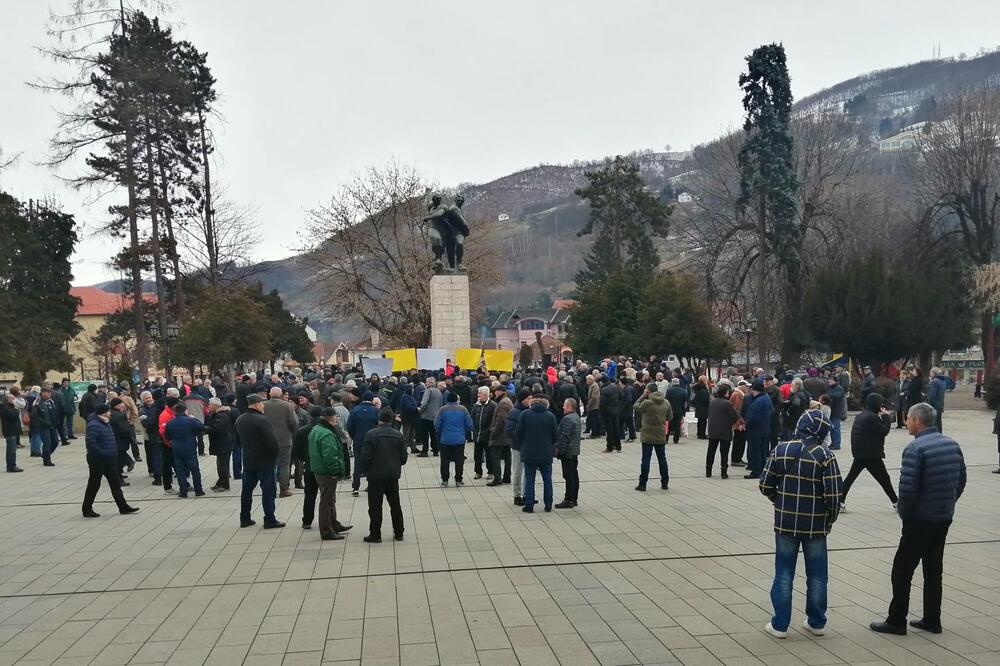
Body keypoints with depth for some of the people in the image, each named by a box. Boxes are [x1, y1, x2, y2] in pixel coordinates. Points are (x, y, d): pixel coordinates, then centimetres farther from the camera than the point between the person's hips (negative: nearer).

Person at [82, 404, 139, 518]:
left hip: (108, 461, 10)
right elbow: (91, 442, -30)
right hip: (97, 461, -9)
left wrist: (113, 453, 13)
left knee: (115, 483, 11)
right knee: (94, 485, 3)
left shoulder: (105, 423, 11)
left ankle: (123, 507, 17)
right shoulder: (94, 425, -20)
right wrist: (102, 453, -26)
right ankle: (87, 510, 16)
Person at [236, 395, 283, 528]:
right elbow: (271, 441, -21)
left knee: (247, 489, 14)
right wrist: (275, 454, -5)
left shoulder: (240, 420, 6)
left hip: (248, 460, 8)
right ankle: (269, 520, 3)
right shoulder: (262, 420, -20)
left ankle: (244, 518, 21)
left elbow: (240, 438, 15)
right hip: (264, 461, -7)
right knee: (268, 490, 0)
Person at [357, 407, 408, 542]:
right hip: (393, 475, 4)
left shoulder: (371, 434, -13)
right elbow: (403, 457, 3)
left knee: (375, 506, 4)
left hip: (376, 475, -4)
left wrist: (363, 470, 4)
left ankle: (375, 535, 7)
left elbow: (365, 455, -13)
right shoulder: (398, 435, -1)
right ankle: (398, 533, 20)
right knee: (395, 505, 14)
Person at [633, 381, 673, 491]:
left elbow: (636, 407, -1)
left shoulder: (647, 403, -18)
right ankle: (665, 483, 21)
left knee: (645, 459, 1)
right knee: (662, 459, 14)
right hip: (661, 436, 4)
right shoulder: (666, 402, -1)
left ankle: (642, 484, 3)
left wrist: (643, 396, 1)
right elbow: (670, 417, 9)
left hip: (647, 436, -4)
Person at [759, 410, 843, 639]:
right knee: (817, 575, 14)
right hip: (815, 525, -1)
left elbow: (765, 486, -2)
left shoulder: (781, 450, -4)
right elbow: (833, 495, -13)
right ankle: (816, 623, 26)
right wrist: (830, 520, 4)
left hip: (785, 523, 1)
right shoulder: (825, 456, -11)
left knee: (783, 574, 9)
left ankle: (780, 625, 13)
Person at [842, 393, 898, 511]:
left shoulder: (861, 416, 11)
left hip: (859, 453, 9)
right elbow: (885, 431, -12)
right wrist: (886, 416, -2)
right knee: (884, 478, 4)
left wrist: (882, 417, 8)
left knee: (851, 477, 10)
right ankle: (896, 502, 14)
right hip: (871, 454, -9)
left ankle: (840, 502, 8)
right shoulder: (872, 417, -18)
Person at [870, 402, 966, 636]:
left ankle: (896, 621, 8)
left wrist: (904, 512, -7)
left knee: (902, 569, 2)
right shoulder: (952, 445, 4)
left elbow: (908, 487, -22)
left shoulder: (915, 448, -20)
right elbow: (961, 480, 11)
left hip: (920, 520, -7)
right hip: (945, 518, 7)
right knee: (934, 569, 17)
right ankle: (932, 620, 24)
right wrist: (947, 504, 18)